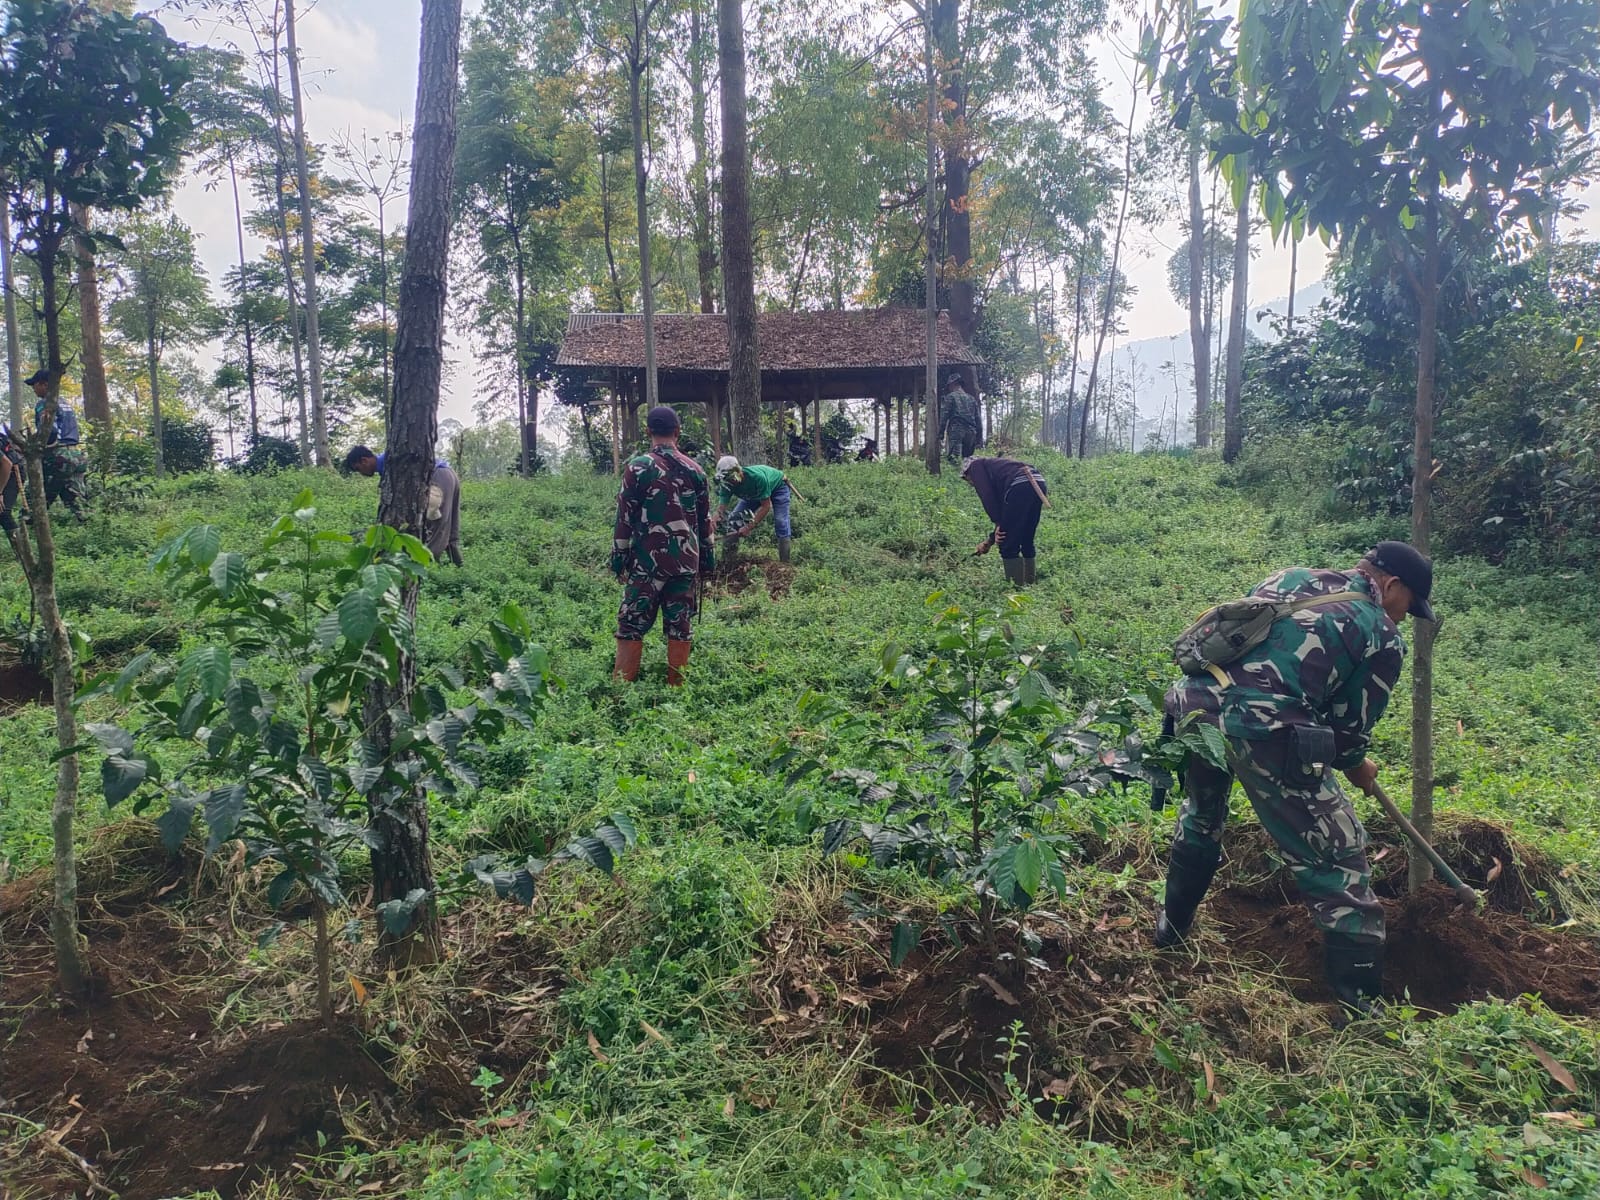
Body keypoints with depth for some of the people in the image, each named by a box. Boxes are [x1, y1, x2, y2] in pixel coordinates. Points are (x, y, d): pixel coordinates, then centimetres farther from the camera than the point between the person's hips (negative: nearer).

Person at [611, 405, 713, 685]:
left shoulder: (638, 467, -7)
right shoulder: (694, 469, 5)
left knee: (632, 625, 2)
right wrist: (707, 558, 18)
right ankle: (677, 686, 13)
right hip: (686, 561, 4)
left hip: (647, 560, -3)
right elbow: (705, 520, 10)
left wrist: (618, 558, 2)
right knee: (680, 626, 8)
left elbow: (624, 518, -5)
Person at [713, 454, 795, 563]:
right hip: (754, 494, 6)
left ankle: (784, 562, -20)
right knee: (733, 518, -7)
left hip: (777, 486, -6)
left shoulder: (757, 477, -44)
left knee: (780, 521, -24)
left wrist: (749, 527, -40)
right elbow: (721, 508, -29)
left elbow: (766, 506, -37)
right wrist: (715, 520, -52)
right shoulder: (727, 484, -27)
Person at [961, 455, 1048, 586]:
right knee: (1027, 543, 21)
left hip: (1020, 486, -8)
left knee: (1008, 547, 3)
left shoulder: (975, 466, 19)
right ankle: (1031, 583, 25)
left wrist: (998, 524, 1)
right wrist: (990, 540, 42)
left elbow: (987, 496, 0)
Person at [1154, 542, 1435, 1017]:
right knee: (1339, 860, 9)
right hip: (1265, 732, -6)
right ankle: (1359, 1006, 12)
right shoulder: (1382, 637, 8)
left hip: (1195, 703, 7)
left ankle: (1171, 928, 48)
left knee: (1201, 815, 33)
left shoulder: (1292, 576, 24)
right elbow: (1349, 727, 11)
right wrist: (1357, 768, 35)